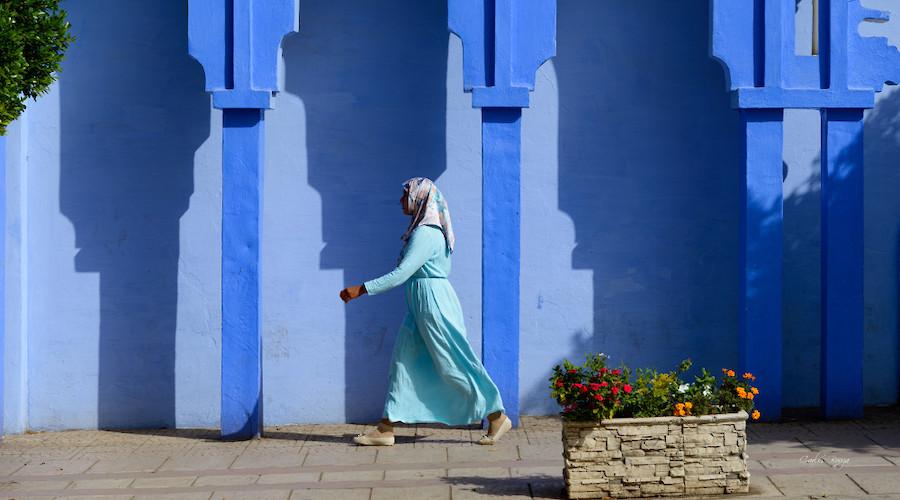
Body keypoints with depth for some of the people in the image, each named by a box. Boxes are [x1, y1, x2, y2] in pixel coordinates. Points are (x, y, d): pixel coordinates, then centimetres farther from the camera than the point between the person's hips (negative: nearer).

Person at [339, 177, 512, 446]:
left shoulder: (425, 234, -18)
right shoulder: (427, 231, 13)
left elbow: (401, 274, -25)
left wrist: (361, 290, -24)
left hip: (433, 303, -10)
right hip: (420, 304, 10)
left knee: (453, 365, -3)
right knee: (404, 359, 7)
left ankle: (497, 417, 9)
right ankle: (386, 429, 8)